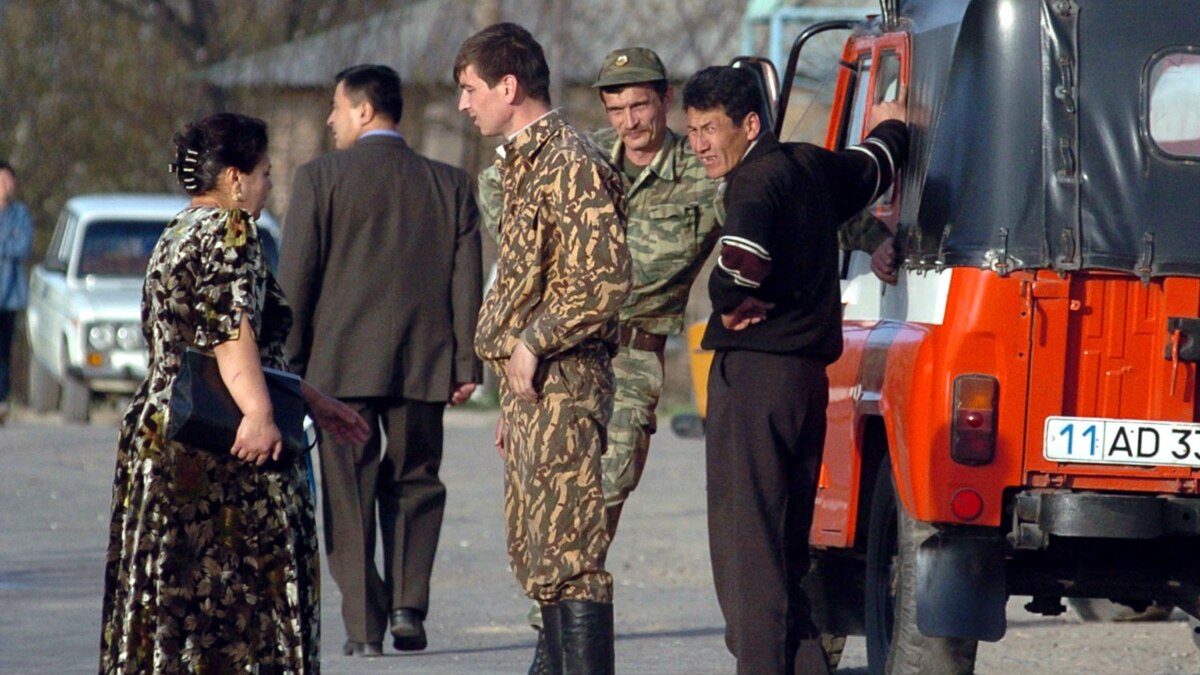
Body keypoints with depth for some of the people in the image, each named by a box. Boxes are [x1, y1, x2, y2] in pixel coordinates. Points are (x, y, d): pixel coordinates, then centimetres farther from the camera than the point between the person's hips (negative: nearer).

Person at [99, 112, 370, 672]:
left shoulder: (177, 237, 21)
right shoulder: (228, 232, -9)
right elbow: (231, 332, -24)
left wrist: (313, 403, 32)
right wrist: (259, 412, -36)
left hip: (154, 433, 9)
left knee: (168, 597, 8)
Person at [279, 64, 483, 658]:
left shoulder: (319, 179, -4)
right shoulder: (450, 184, 5)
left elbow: (295, 279, -4)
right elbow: (467, 280, 4)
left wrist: (289, 362, 2)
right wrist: (466, 363, 7)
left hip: (340, 362, -3)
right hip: (422, 363, 3)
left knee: (349, 496, 3)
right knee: (415, 483, 16)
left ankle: (364, 625, -1)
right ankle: (408, 604, 2)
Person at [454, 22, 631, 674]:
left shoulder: (570, 165, -13)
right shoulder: (522, 164, 19)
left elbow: (605, 282, -23)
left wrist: (532, 345, -16)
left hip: (563, 384, -10)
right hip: (530, 389, 10)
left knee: (570, 555, -12)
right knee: (537, 552, 13)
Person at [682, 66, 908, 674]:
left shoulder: (756, 180, -13)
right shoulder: (811, 168, 13)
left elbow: (739, 268, -31)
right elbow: (876, 166, 35)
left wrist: (731, 306, -10)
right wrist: (890, 125, 56)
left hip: (754, 373, -9)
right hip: (808, 370, 9)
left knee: (746, 542, -8)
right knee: (785, 548, 14)